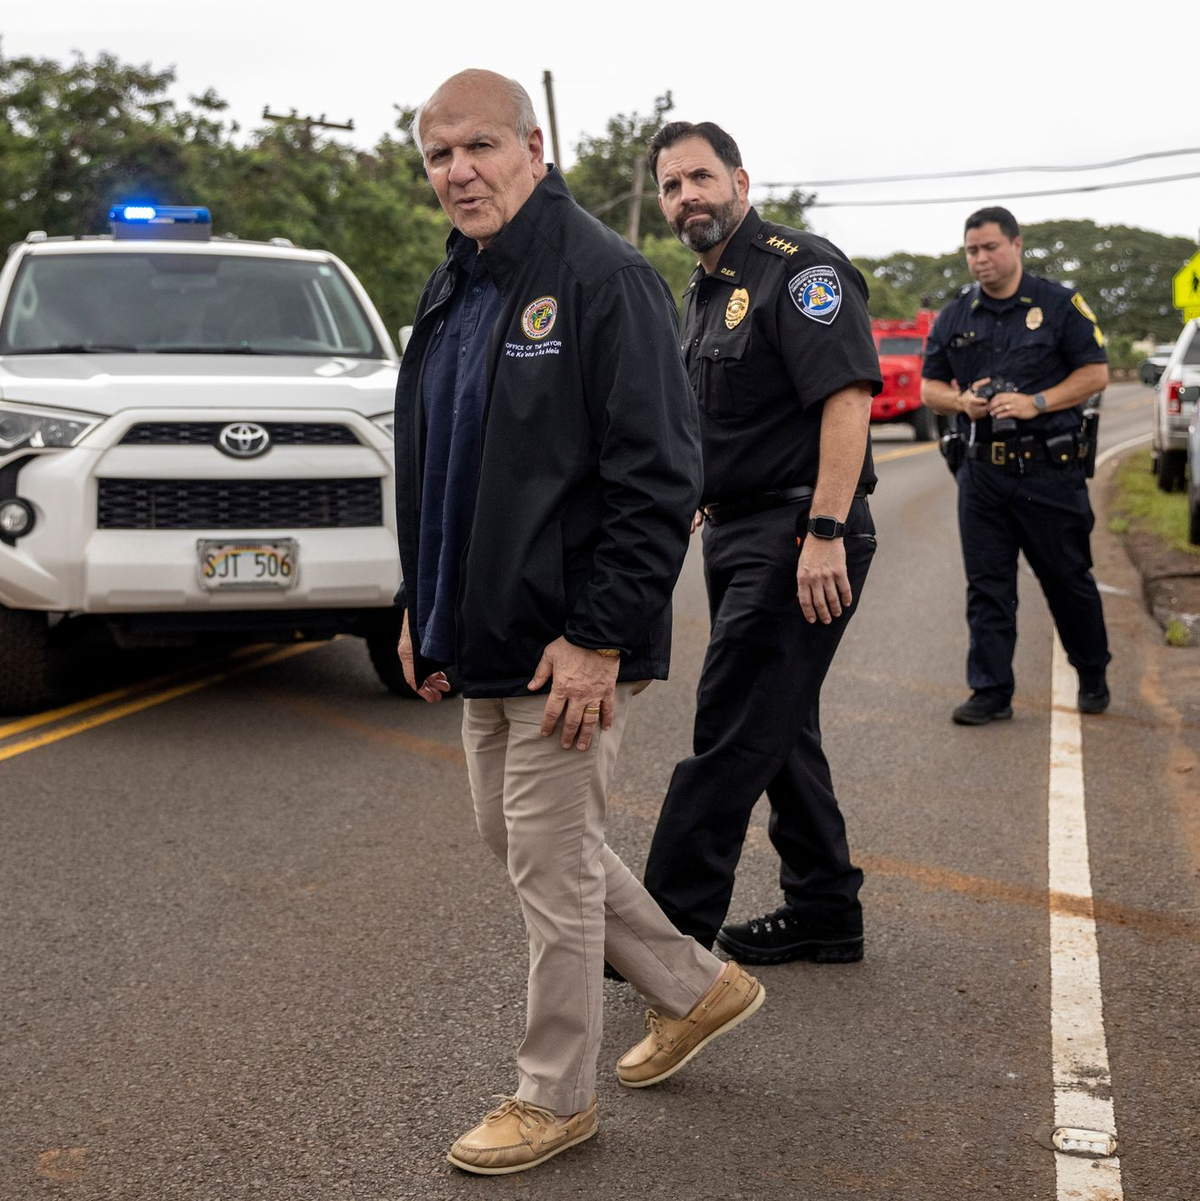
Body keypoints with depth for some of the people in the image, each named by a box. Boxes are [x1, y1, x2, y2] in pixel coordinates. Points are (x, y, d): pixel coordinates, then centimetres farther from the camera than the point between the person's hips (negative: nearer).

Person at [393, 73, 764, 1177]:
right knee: (513, 835, 18)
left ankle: (556, 1098, 19)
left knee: (550, 859, 0)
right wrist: (425, 611, 17)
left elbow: (658, 475, -20)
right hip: (486, 638, 10)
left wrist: (599, 637, -22)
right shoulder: (452, 295, 13)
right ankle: (698, 988, 34)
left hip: (569, 645, -9)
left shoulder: (605, 279, -15)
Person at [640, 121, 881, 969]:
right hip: (737, 536, 10)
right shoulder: (704, 293, 17)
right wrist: (701, 502, 24)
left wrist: (825, 534, -28)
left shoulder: (801, 270, -12)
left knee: (732, 733, -8)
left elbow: (847, 397, -22)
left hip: (798, 538, -10)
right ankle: (824, 914, 24)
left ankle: (671, 927, -3)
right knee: (781, 731, 14)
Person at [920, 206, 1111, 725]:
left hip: (1049, 469, -3)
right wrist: (961, 401, -7)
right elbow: (930, 387, 15)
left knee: (1067, 578, 6)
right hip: (981, 472, 3)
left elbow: (1095, 372, -2)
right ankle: (990, 692, 8)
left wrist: (1036, 402, -14)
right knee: (987, 586, 2)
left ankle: (1093, 676, 25)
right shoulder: (954, 316, 11)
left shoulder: (1060, 305, 0)